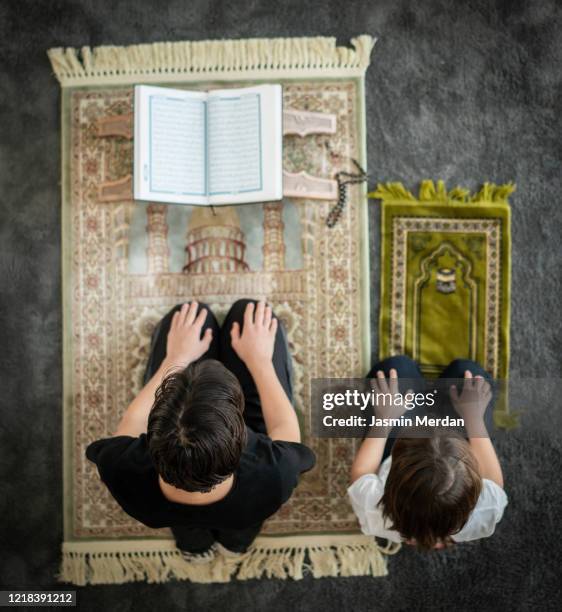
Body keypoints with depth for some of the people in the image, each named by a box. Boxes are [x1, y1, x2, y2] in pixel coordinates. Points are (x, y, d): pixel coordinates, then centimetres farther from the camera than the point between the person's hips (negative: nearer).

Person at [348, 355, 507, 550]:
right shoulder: (483, 513, -43)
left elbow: (360, 473, -19)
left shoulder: (376, 513, -44)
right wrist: (474, 419, -12)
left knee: (397, 366, 9)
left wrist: (383, 420, -13)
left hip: (391, 462, 0)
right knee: (467, 370, 9)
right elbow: (493, 480, -17)